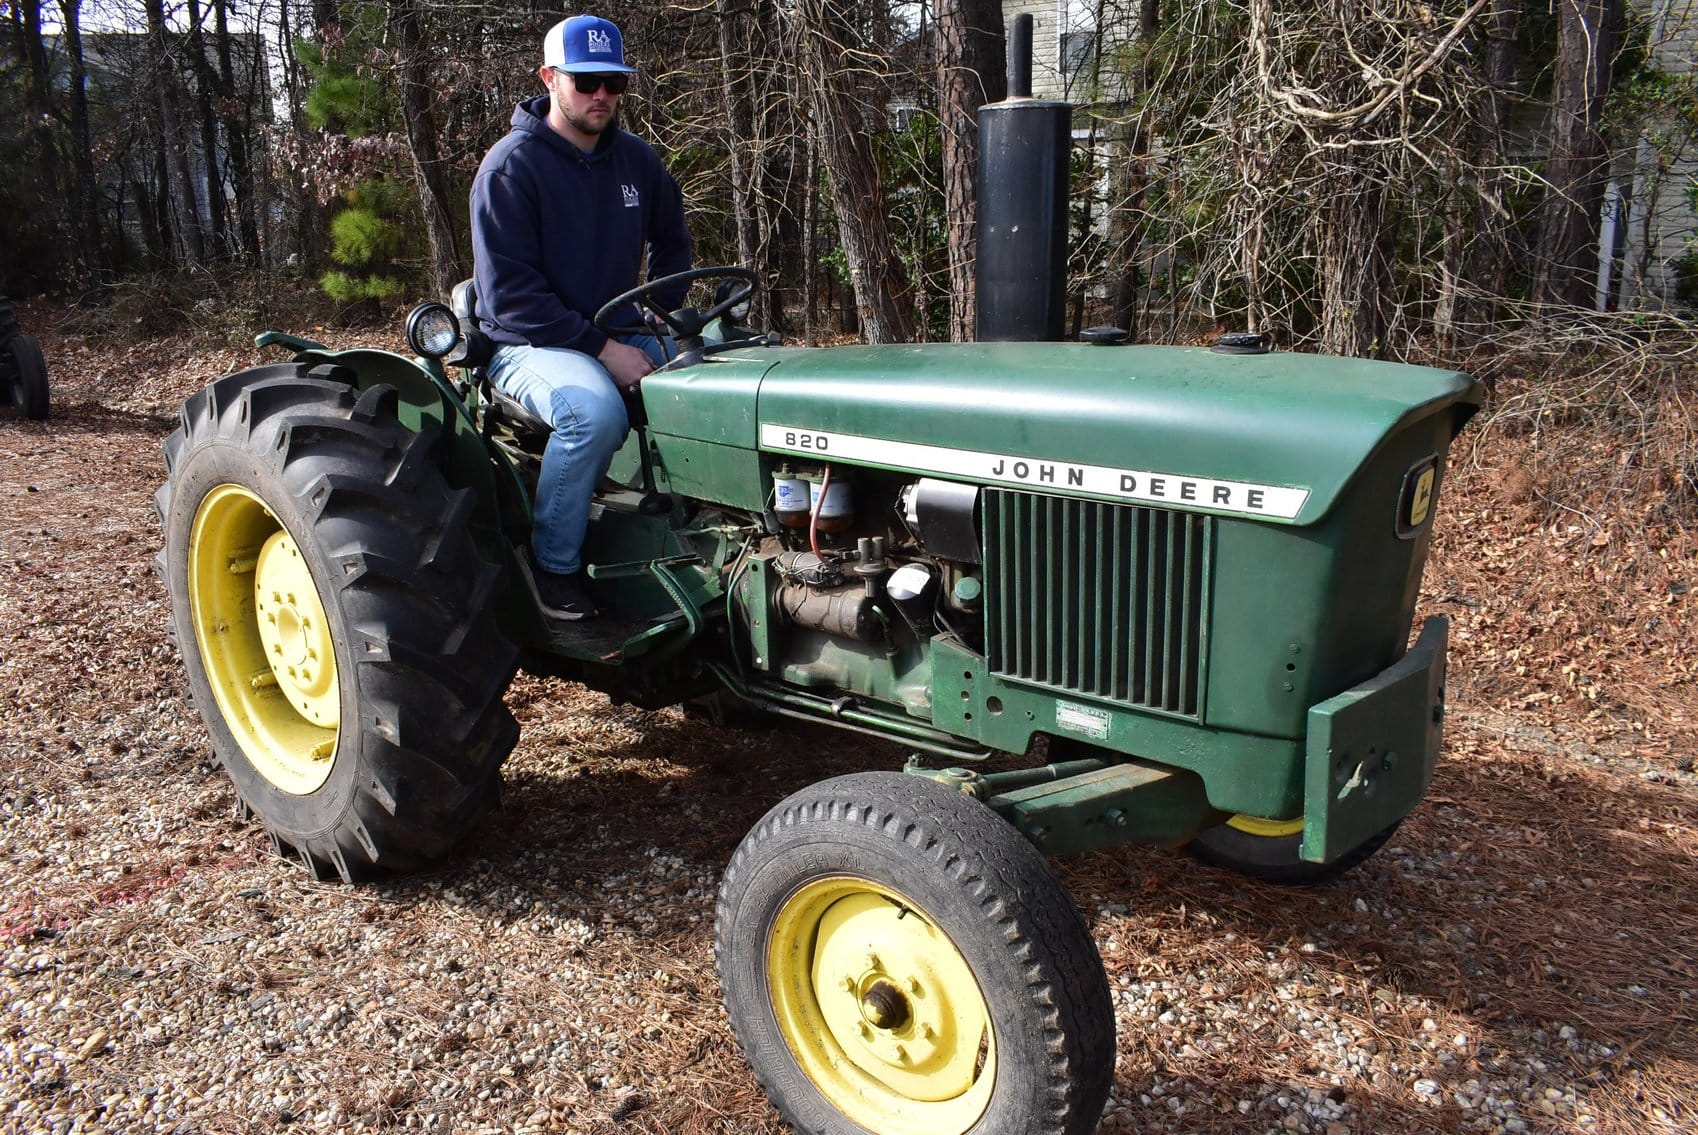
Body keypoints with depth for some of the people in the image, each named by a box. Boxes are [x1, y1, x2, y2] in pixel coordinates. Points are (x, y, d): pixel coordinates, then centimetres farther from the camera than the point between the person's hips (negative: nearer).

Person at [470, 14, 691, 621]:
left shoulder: (635, 159, 8)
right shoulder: (511, 166, -11)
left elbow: (671, 241, 25)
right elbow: (510, 297, -17)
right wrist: (601, 349, -24)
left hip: (617, 333, 6)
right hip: (528, 344, -6)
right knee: (596, 410, -37)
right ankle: (554, 564, -18)